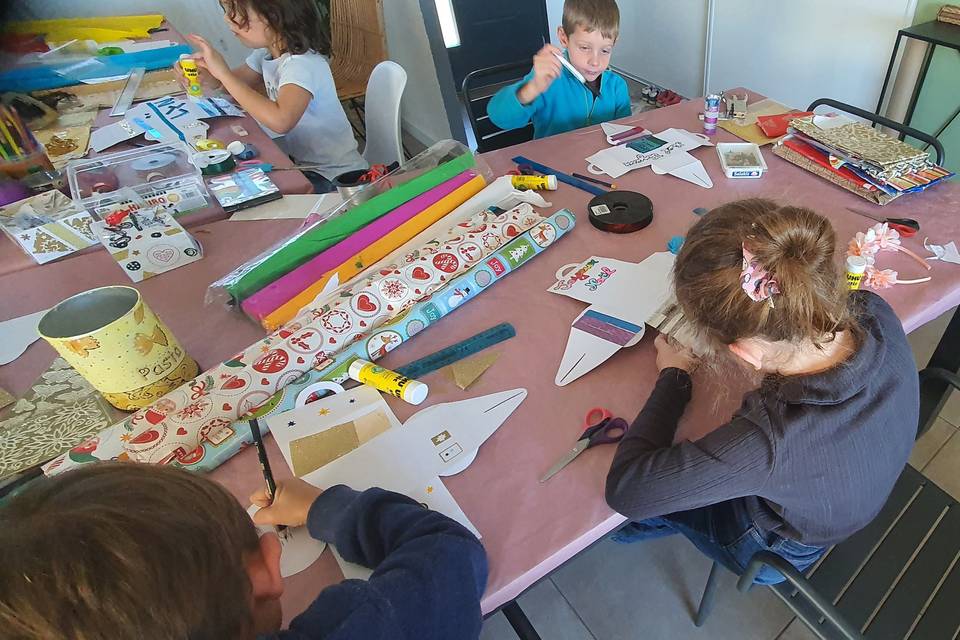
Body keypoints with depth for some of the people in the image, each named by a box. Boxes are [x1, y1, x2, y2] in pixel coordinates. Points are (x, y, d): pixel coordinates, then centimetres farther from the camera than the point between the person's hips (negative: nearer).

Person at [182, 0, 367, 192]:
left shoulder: (303, 64, -25)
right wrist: (208, 76, -7)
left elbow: (279, 120, -42)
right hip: (296, 158, 8)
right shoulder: (267, 52, 1)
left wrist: (223, 73, -31)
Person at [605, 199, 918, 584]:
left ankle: (653, 523, 48)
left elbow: (625, 491, -35)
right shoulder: (876, 314, -30)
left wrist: (674, 376, -25)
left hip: (782, 550, -5)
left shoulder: (768, 441, -50)